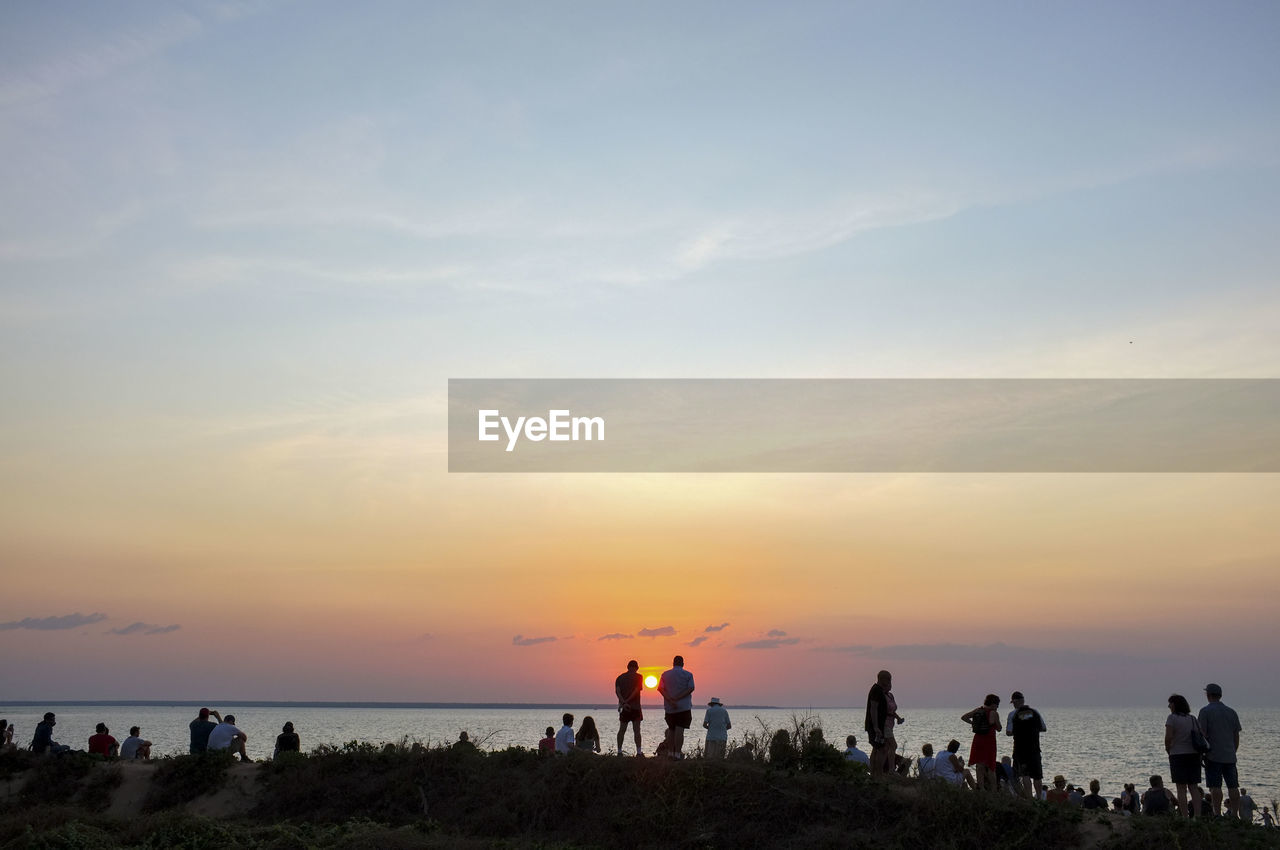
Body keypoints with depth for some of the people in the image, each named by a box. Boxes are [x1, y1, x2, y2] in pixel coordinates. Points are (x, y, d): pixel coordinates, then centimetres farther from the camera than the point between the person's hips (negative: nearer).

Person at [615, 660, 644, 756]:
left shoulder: (620, 678, 10)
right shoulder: (638, 677, -1)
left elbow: (617, 691, -4)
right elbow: (637, 690, -12)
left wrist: (623, 702, -14)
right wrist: (627, 701, -14)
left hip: (623, 707, 3)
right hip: (635, 707, -3)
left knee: (622, 730, 8)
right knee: (636, 730, -3)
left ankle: (619, 751, 6)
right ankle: (638, 752, -8)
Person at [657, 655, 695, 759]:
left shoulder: (665, 675, 7)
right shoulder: (688, 675, 1)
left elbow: (661, 689, -5)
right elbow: (691, 688, -11)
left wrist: (671, 701, -13)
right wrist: (677, 698, -14)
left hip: (669, 707, 3)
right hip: (684, 707, -3)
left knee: (671, 729, 15)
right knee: (680, 729, -5)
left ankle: (670, 752, 18)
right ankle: (677, 753, -10)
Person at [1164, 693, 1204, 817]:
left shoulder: (1172, 718, -6)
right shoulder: (1193, 718, 11)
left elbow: (1168, 737, -15)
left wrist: (1168, 749, 2)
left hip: (1178, 755, -5)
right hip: (1194, 754, 5)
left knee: (1181, 788, -2)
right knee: (1193, 786, 6)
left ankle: (1185, 817, -6)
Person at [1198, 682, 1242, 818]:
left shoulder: (1205, 711, -5)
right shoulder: (1232, 712, 11)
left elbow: (1202, 734, -10)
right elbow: (1236, 736, 14)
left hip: (1213, 756, -5)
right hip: (1230, 756, 5)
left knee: (1215, 786, -6)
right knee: (1233, 786, 6)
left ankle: (1217, 815, -9)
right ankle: (1235, 814, 8)